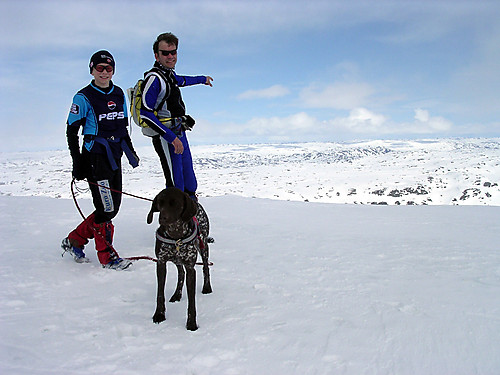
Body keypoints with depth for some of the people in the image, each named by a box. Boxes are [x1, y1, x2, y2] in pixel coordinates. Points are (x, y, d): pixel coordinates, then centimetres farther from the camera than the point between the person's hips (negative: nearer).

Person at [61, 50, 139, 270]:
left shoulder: (119, 94, 12)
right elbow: (71, 131, -5)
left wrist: (131, 151, 17)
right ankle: (106, 256, 9)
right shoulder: (84, 97, -6)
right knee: (105, 208, -7)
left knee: (112, 208, 8)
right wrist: (77, 163, -10)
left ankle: (74, 241, 25)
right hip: (95, 158, -7)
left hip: (114, 157, 7)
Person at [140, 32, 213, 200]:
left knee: (189, 185, 18)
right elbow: (146, 113, -23)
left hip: (179, 134, 9)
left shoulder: (168, 73, 12)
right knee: (176, 183, -9)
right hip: (165, 137, -9)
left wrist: (202, 79, 56)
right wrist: (171, 137, -26)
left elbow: (180, 80, 38)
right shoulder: (154, 78, -16)